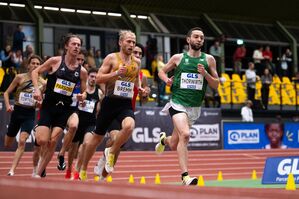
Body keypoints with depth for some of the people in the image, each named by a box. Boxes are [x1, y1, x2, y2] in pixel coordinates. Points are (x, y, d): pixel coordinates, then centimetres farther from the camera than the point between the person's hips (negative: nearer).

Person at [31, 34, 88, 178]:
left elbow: (84, 91, 14)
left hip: (65, 108, 2)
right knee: (42, 141, -12)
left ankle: (39, 174, 6)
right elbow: (35, 72, 4)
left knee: (53, 141, -5)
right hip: (48, 105, -2)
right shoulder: (55, 61, -5)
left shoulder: (82, 71, 2)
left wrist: (83, 96, -9)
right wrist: (37, 89, -10)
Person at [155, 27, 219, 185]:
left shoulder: (209, 59, 4)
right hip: (178, 102, -3)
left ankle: (164, 139, 49)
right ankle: (185, 176, -24)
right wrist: (167, 79, -5)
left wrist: (205, 74, -12)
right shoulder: (178, 58, 2)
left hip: (194, 107, 3)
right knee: (185, 134, -28)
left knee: (174, 145, 12)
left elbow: (216, 85, 5)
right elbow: (162, 71, 17)